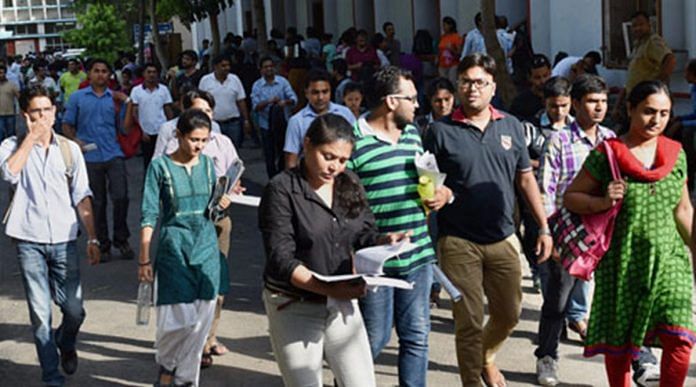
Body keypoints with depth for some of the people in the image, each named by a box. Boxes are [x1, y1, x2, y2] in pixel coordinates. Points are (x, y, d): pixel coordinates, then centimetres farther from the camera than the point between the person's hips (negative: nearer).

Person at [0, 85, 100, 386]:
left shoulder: (69, 149, 7)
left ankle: (66, 344, 34)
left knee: (74, 310, 0)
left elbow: (82, 197, 7)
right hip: (29, 241, -1)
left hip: (64, 240, 1)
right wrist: (31, 137, -12)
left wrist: (92, 238, 2)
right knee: (40, 315, 1)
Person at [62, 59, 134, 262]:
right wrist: (75, 140, -11)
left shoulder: (115, 97, 8)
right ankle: (102, 244, 18)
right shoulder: (77, 97, 6)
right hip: (90, 157, 0)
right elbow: (67, 125, 7)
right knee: (97, 203, 6)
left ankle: (121, 240, 8)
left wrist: (127, 103, -4)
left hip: (114, 155, 0)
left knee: (121, 197, -9)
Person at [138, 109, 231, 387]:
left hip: (207, 247, 4)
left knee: (202, 318, 5)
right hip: (174, 246, -4)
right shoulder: (161, 166, -5)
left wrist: (223, 202, -7)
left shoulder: (207, 164, 7)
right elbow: (149, 216, -5)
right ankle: (166, 364, 22)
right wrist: (144, 260, -6)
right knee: (180, 318, -7)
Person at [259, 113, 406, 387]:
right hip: (295, 309, -4)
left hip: (342, 303, 5)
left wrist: (384, 241, -14)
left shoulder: (350, 184, 4)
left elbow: (364, 233, 10)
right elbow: (281, 260, -18)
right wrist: (329, 289, -29)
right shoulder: (281, 190, -13)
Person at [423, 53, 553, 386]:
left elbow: (526, 178, 11)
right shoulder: (441, 131, -3)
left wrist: (544, 227, 8)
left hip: (503, 239, 4)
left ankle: (485, 357, 42)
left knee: (508, 315, 13)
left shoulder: (511, 127, 7)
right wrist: (438, 195, -23)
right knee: (469, 323, 3)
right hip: (458, 243, -3)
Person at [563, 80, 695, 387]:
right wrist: (602, 203, -17)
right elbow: (570, 197, 0)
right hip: (623, 262, -2)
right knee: (618, 341, 8)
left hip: (669, 258, 2)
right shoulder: (606, 155, -6)